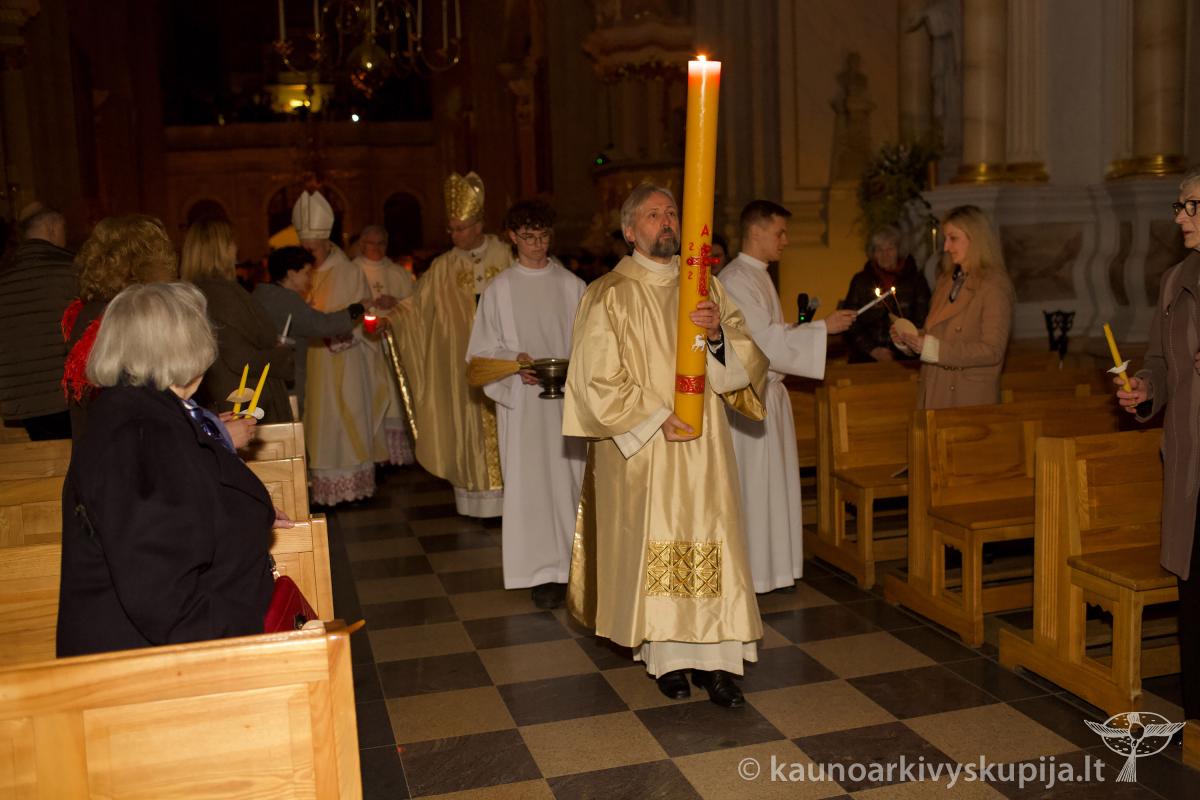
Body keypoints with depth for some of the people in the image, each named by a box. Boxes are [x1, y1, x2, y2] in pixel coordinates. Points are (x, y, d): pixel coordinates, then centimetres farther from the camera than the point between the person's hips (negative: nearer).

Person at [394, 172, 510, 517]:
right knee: (470, 425, 2)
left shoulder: (506, 257, 1)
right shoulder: (443, 267, 4)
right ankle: (478, 500, 9)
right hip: (463, 364, 1)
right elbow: (416, 305, 2)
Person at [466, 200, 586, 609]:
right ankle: (545, 571, 7)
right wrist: (515, 361, -14)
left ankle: (574, 562, 14)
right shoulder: (499, 289, 5)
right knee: (530, 482, -1)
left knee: (570, 478, 2)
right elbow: (484, 350, 4)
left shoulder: (571, 285, 6)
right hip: (522, 400, -1)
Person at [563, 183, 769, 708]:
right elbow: (599, 378, -8)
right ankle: (667, 654, 15)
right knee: (653, 547, 2)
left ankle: (712, 656, 6)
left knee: (709, 542, 0)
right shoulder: (609, 295, -2)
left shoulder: (703, 287, 10)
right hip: (641, 445, -3)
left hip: (703, 440, 3)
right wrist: (658, 418, -14)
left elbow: (747, 358, 4)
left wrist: (719, 332, -17)